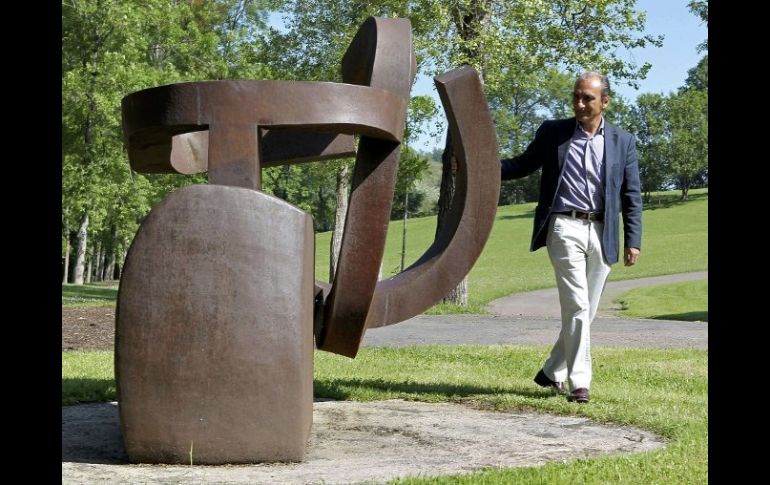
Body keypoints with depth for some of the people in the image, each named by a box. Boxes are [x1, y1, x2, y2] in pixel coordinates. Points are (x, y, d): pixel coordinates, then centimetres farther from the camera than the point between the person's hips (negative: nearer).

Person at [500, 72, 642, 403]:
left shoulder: (622, 142, 9)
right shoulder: (552, 133, 7)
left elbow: (632, 196, 9)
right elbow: (523, 165, 13)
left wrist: (633, 240, 1)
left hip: (601, 234, 3)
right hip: (565, 229, -3)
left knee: (585, 311, 8)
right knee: (576, 306, -12)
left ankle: (552, 372, 23)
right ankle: (579, 382, -6)